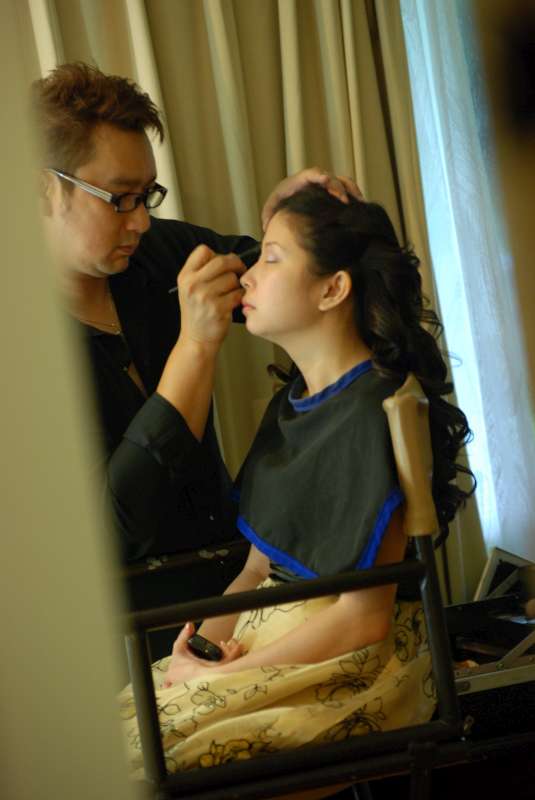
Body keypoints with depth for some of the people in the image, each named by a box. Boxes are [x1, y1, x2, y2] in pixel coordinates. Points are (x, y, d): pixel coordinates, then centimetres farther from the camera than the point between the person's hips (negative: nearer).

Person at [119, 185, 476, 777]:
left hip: (354, 666, -8)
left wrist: (219, 675, -14)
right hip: (273, 638, 8)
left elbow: (362, 619, -19)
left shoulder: (369, 416, -18)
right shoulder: (292, 402, 12)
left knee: (135, 756, -19)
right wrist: (210, 632, -5)